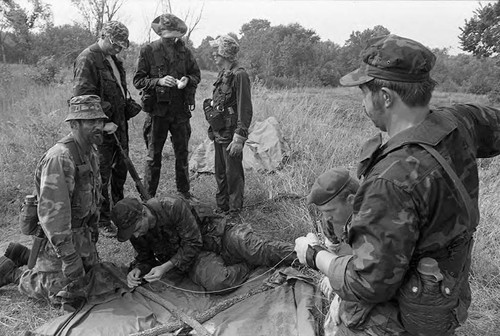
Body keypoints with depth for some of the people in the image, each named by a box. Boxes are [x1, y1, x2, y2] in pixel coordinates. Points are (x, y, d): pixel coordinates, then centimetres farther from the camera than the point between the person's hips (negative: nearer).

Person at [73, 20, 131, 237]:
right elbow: (82, 96, -22)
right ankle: (102, 221, 13)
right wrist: (105, 109, -21)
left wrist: (128, 105, 13)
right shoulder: (87, 59, -14)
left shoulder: (113, 59, 15)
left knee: (121, 169, 19)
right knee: (101, 175, 0)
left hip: (119, 125, 9)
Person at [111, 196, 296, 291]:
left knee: (257, 250, -25)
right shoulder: (136, 234, -7)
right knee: (216, 281, -31)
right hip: (196, 258, 3)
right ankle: (251, 265, -6)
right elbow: (145, 257, 12)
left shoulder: (174, 207, -27)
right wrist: (137, 270, -12)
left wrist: (166, 267, -26)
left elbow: (193, 243, -20)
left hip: (213, 236, -3)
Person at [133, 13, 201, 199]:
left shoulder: (184, 51, 5)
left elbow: (197, 75, 13)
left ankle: (184, 192, 26)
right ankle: (148, 196, 14)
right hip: (157, 109, -3)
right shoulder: (148, 51, -3)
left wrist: (187, 79, -9)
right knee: (153, 156, 3)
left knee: (182, 153, 12)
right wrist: (159, 81, -20)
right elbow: (137, 81, -5)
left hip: (180, 110, 3)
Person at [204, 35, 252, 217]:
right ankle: (221, 206, 30)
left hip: (231, 133, -9)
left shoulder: (239, 75, -15)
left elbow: (245, 110, -19)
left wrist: (239, 138, -22)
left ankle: (235, 212, 15)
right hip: (219, 132, 9)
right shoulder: (223, 74, 13)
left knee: (233, 173, 2)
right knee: (220, 172, 16)